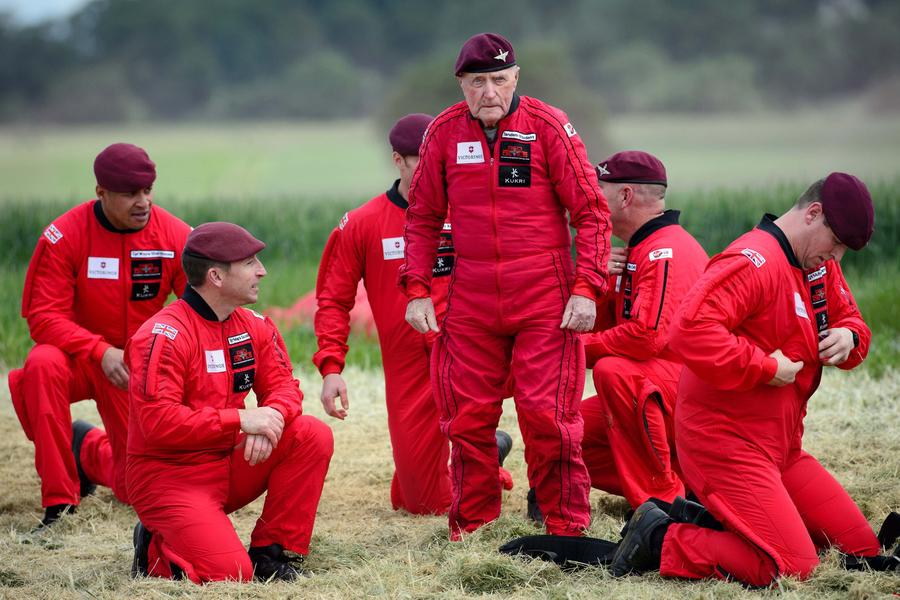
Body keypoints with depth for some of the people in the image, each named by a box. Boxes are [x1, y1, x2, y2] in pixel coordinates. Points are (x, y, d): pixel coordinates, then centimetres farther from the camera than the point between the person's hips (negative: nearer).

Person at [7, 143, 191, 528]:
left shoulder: (176, 236, -13)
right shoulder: (64, 236, -18)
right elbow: (43, 316, -20)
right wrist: (100, 352, -35)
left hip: (139, 366, 2)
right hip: (77, 354, -2)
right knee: (43, 364, -39)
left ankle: (89, 450, 39)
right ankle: (58, 500, -26)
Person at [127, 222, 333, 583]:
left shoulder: (254, 326, 5)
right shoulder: (165, 334, -19)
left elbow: (283, 386, 6)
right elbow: (157, 422, -26)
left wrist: (270, 417, -20)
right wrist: (240, 420, -26)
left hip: (230, 465, 7)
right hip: (168, 478, -7)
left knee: (313, 435, -11)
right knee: (229, 572, -25)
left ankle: (272, 552, -1)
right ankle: (156, 548, 7)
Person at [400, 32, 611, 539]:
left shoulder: (550, 126, -3)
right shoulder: (444, 132, 6)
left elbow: (591, 212, -2)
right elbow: (423, 218, 14)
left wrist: (587, 288, -10)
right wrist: (418, 290, 5)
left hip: (545, 299, -3)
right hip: (470, 301, 3)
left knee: (547, 415, -6)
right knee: (468, 417, 4)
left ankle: (568, 530, 6)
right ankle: (471, 529, 17)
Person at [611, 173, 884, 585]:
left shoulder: (821, 267, 12)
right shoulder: (753, 261, -19)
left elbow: (850, 319, 25)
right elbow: (689, 333, -32)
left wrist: (848, 337, 0)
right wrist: (765, 368, -24)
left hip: (781, 449, 10)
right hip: (726, 441, -10)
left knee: (863, 549, 6)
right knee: (792, 567, -21)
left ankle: (717, 520, 14)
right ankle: (659, 540, -7)